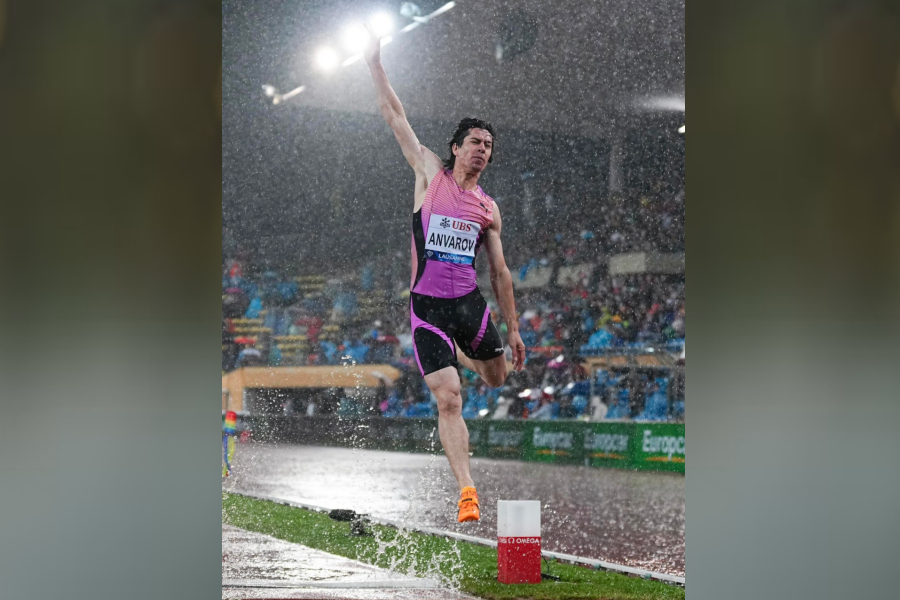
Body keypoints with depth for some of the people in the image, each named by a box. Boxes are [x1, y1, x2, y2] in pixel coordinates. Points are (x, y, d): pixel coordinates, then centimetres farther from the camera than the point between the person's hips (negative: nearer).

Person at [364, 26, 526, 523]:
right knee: (448, 400, -13)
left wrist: (513, 328, 13)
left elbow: (499, 272, 13)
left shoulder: (488, 208, 8)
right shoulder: (430, 173, 1)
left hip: (469, 303, 4)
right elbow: (395, 118, 1)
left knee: (496, 377, 21)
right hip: (427, 305, -4)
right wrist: (374, 65, -1)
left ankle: (457, 356, 54)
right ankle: (466, 490, -11)